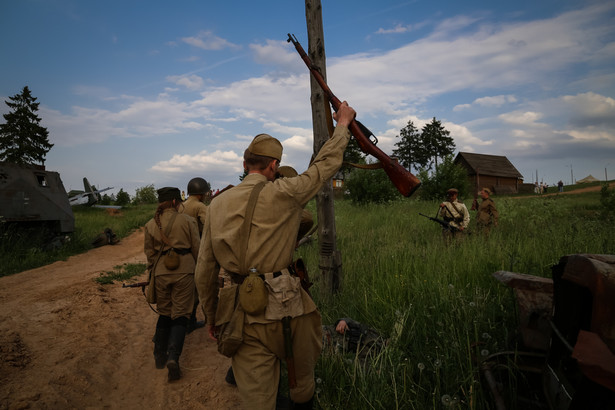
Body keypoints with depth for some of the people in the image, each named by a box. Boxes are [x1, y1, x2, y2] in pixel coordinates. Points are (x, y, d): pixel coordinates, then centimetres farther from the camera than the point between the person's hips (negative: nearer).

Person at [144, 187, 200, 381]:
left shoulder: (150, 224, 4)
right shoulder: (187, 220, -6)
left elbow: (149, 252, 10)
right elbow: (196, 248, -2)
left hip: (161, 272, 3)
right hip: (184, 271, -3)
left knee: (164, 314, 19)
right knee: (180, 314, 5)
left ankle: (160, 356, 27)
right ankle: (173, 356, -10)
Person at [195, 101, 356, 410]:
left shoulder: (218, 204, 5)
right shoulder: (282, 194, -8)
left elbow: (204, 272, 8)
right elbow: (326, 163, 4)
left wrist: (211, 317, 20)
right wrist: (343, 124, 20)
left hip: (244, 315, 4)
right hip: (285, 308, -3)